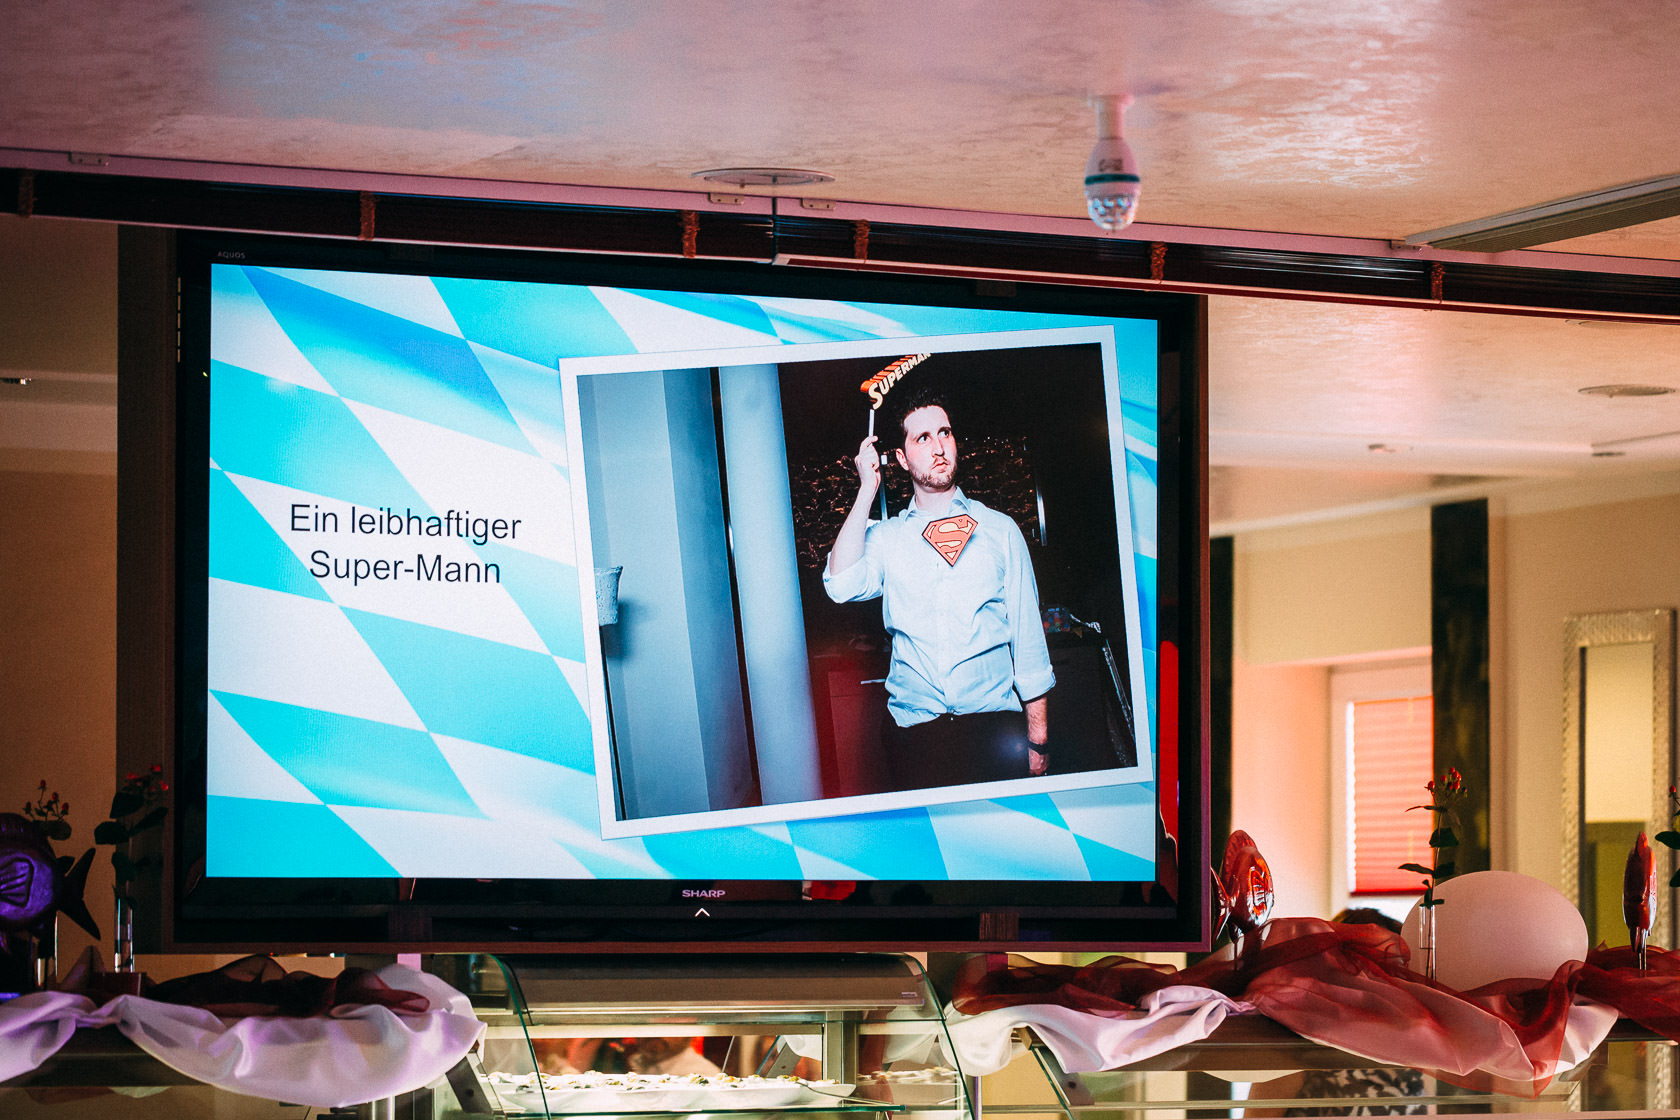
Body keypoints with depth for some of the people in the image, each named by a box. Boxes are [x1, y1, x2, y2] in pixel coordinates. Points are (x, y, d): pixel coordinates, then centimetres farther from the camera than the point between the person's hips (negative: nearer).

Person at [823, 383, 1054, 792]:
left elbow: (1027, 636, 8)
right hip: (913, 725, 0)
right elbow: (842, 586, -10)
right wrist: (867, 490, -4)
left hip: (994, 720, 0)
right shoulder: (885, 536, 10)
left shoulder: (999, 529, 10)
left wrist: (1038, 739, 2)